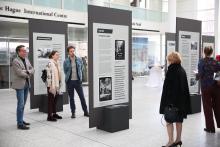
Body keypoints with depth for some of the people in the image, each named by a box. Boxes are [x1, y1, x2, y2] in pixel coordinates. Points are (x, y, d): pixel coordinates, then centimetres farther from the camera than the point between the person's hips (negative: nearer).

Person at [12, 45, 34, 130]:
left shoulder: (26, 60, 12)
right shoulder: (15, 61, -12)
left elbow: (32, 70, 10)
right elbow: (20, 73, -19)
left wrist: (27, 71, -10)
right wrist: (28, 74, -4)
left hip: (26, 84, 8)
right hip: (20, 85, -8)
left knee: (23, 104, 14)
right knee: (21, 104, -7)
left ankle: (21, 120, 25)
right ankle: (20, 124, -2)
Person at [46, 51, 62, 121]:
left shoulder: (57, 63, 12)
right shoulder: (50, 63, -14)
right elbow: (49, 75, -19)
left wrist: (59, 84, 17)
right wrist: (50, 85, -21)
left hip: (57, 84, 8)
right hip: (52, 85, -8)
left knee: (55, 100, 15)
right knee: (51, 100, -2)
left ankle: (54, 113, 26)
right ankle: (49, 116, 5)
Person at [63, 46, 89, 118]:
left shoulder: (79, 60, 3)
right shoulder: (66, 61, -1)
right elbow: (65, 71, 11)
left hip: (78, 81, 1)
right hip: (70, 81, 0)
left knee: (82, 97, 1)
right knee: (71, 98, 7)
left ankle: (85, 112, 12)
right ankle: (73, 113, 17)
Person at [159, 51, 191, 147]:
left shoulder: (171, 71, -16)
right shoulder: (182, 70, 8)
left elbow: (167, 86, -19)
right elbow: (185, 86, 13)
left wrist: (164, 101, -15)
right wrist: (184, 100, 19)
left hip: (172, 99, -8)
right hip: (181, 99, 8)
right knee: (179, 119, 15)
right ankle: (178, 139, 24)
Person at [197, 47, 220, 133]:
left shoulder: (202, 61, -11)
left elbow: (200, 74, -16)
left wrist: (197, 77, 5)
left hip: (205, 86, -4)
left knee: (207, 107, 5)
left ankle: (210, 128, 10)